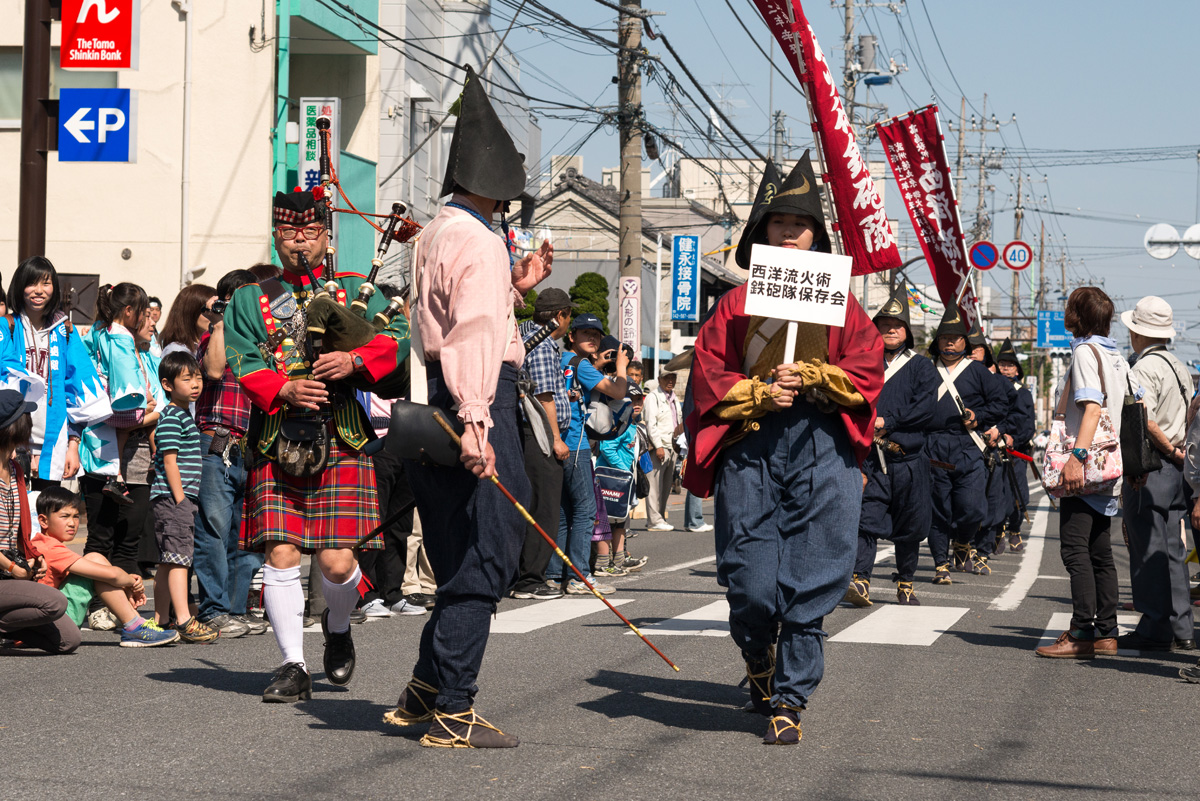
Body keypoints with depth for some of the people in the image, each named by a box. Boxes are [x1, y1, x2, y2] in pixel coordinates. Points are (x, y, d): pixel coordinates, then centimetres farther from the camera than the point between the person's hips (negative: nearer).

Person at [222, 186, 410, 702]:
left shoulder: (356, 290, 15)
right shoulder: (250, 300, 15)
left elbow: (397, 336, 2)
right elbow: (241, 362, 3)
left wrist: (353, 359, -16)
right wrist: (283, 391, -15)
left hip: (340, 444, -1)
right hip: (276, 444, 1)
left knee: (336, 561, -7)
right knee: (280, 554, -7)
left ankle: (338, 626, 25)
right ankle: (293, 665, 4)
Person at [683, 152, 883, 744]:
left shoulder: (840, 304, 15)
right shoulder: (736, 303, 14)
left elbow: (866, 372, 6)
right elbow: (706, 373, 7)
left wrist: (810, 377, -9)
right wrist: (761, 393, -8)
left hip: (822, 448, 0)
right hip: (749, 445, 0)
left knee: (810, 584, -4)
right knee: (750, 580, -6)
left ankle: (789, 700, 5)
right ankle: (758, 661, 25)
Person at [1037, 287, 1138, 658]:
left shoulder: (1085, 351, -10)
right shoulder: (1114, 355, 16)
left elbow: (1092, 407, -21)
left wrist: (1076, 456, -28)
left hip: (1084, 473, -9)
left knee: (1075, 549, -10)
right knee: (1100, 552, 11)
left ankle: (1082, 635, -13)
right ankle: (1106, 633, 12)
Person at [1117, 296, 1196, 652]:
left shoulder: (1144, 368, -13)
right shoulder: (1180, 368, 15)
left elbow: (1145, 422, -25)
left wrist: (1171, 451, -13)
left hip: (1149, 468, -8)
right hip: (1177, 467, 8)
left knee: (1148, 549, -4)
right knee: (1172, 549, 11)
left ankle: (1155, 629, -3)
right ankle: (1181, 629, 13)